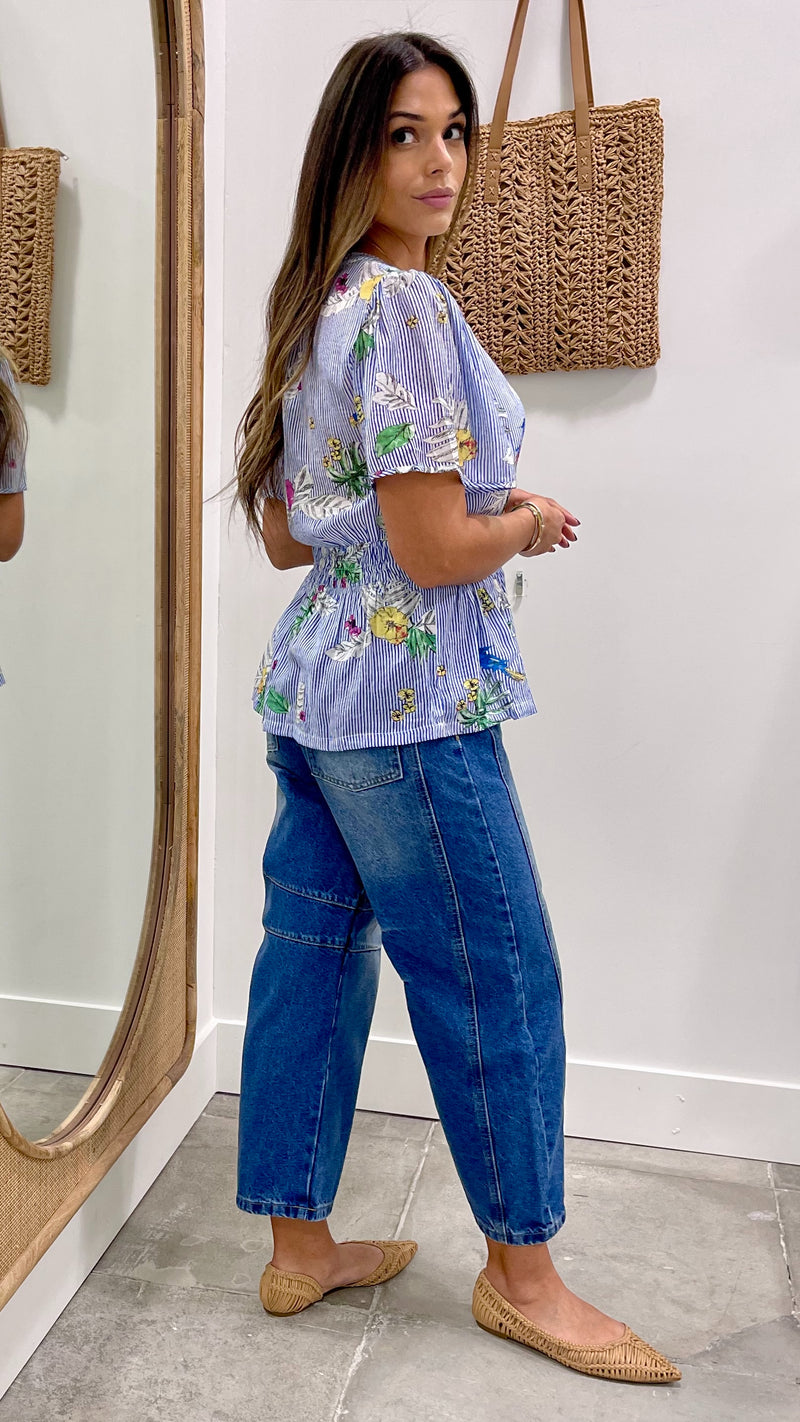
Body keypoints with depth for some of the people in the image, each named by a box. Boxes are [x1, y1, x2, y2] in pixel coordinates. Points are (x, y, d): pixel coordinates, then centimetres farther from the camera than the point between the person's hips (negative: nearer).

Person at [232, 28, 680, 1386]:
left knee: (312, 958, 13)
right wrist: (529, 523, 0)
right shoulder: (408, 306, -15)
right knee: (498, 982, 5)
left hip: (309, 681, 9)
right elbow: (433, 550, -21)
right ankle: (521, 1273, 25)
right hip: (411, 695, -9)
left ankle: (298, 1246, 30)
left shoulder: (310, 309, 13)